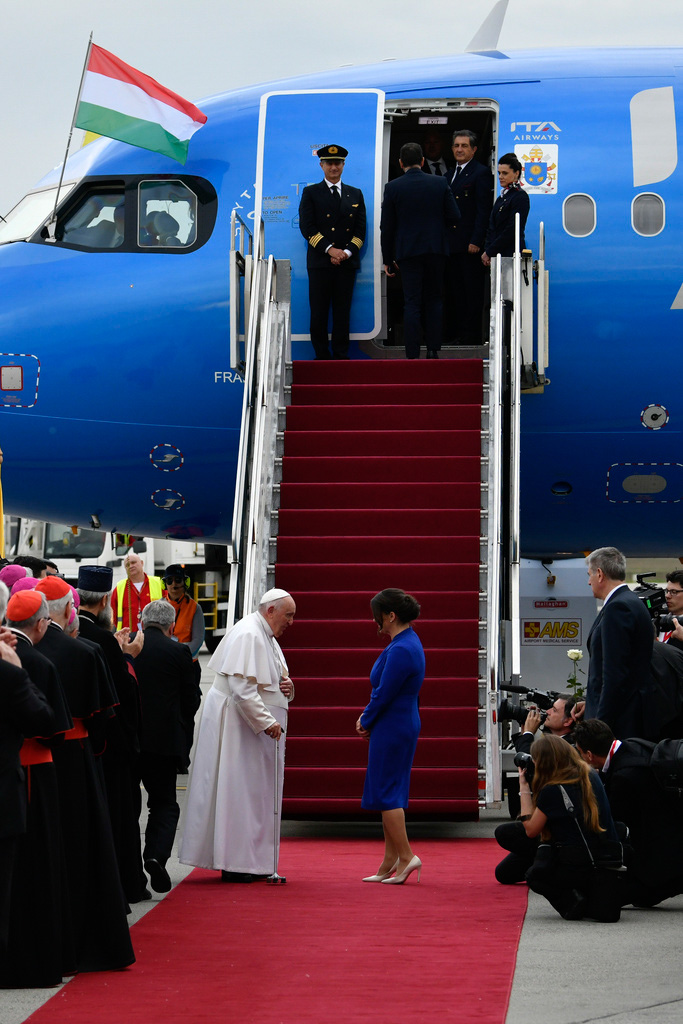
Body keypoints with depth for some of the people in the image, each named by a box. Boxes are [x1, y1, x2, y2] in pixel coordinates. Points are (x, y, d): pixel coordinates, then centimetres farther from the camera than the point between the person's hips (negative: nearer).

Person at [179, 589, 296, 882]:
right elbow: (241, 688, -25)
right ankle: (234, 864, -2)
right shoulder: (247, 635, -17)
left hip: (258, 728, 10)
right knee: (239, 792, -6)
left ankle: (251, 861, 14)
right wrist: (266, 722, -24)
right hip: (237, 724, -10)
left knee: (258, 795, 10)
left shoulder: (267, 638, 16)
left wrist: (286, 686, 2)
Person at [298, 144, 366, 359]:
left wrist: (347, 252, -7)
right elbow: (307, 227, -3)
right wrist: (330, 250, -13)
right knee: (319, 312, -3)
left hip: (347, 262, 2)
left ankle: (341, 356, 6)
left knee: (343, 312, 2)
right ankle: (321, 356, 3)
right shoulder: (311, 193, 7)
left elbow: (360, 229, 9)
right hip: (320, 261, -2)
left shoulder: (355, 194, 15)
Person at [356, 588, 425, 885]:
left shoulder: (401, 650, -21)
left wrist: (365, 721, -3)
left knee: (386, 793, -4)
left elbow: (383, 694, -19)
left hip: (392, 727, -10)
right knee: (389, 793, 13)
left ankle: (405, 856, -2)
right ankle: (389, 865, 16)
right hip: (402, 724, 10)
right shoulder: (408, 641, 12)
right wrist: (368, 719, 10)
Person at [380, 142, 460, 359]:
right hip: (436, 249, 1)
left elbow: (387, 227, -1)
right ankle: (433, 350, 9)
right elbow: (454, 216, -2)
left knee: (412, 303, 1)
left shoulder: (392, 187, -4)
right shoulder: (440, 183, -1)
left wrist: (388, 259, 7)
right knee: (434, 300, 12)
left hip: (407, 251, -1)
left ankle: (412, 355, -3)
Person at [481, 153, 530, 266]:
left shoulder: (520, 196, -7)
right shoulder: (502, 196, 19)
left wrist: (489, 252, -12)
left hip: (510, 254, -7)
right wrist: (486, 251, 1)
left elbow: (512, 231, -13)